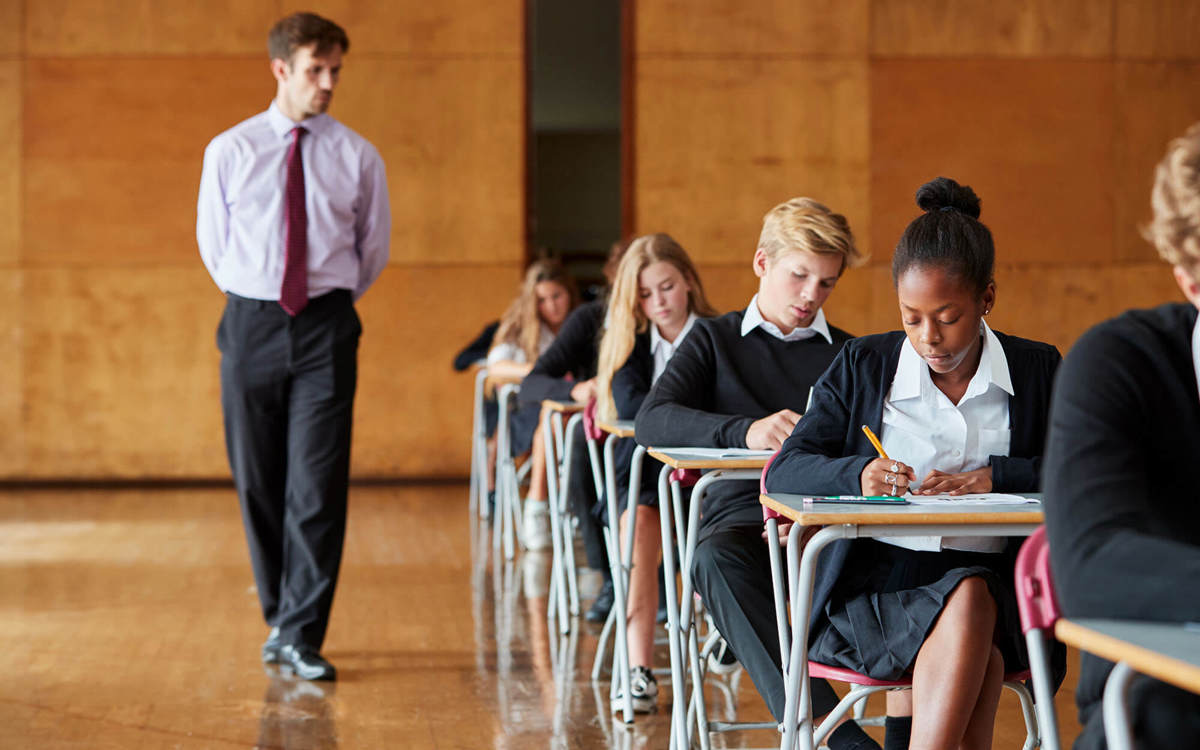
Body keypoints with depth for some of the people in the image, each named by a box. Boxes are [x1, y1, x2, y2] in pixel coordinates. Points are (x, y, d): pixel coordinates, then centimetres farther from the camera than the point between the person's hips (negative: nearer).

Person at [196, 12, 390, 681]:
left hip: (325, 327, -1)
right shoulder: (230, 151, 3)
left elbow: (374, 248, 14)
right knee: (258, 482, 6)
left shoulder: (358, 157, 2)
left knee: (319, 484, -7)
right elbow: (212, 241, 13)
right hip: (251, 324, 1)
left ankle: (301, 636, -2)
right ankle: (281, 617, 22)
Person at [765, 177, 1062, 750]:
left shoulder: (1037, 370, 11)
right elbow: (785, 471, 4)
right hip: (873, 588, -1)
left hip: (994, 585, 1)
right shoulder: (862, 367, 11)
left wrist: (993, 477, -13)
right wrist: (857, 475, -16)